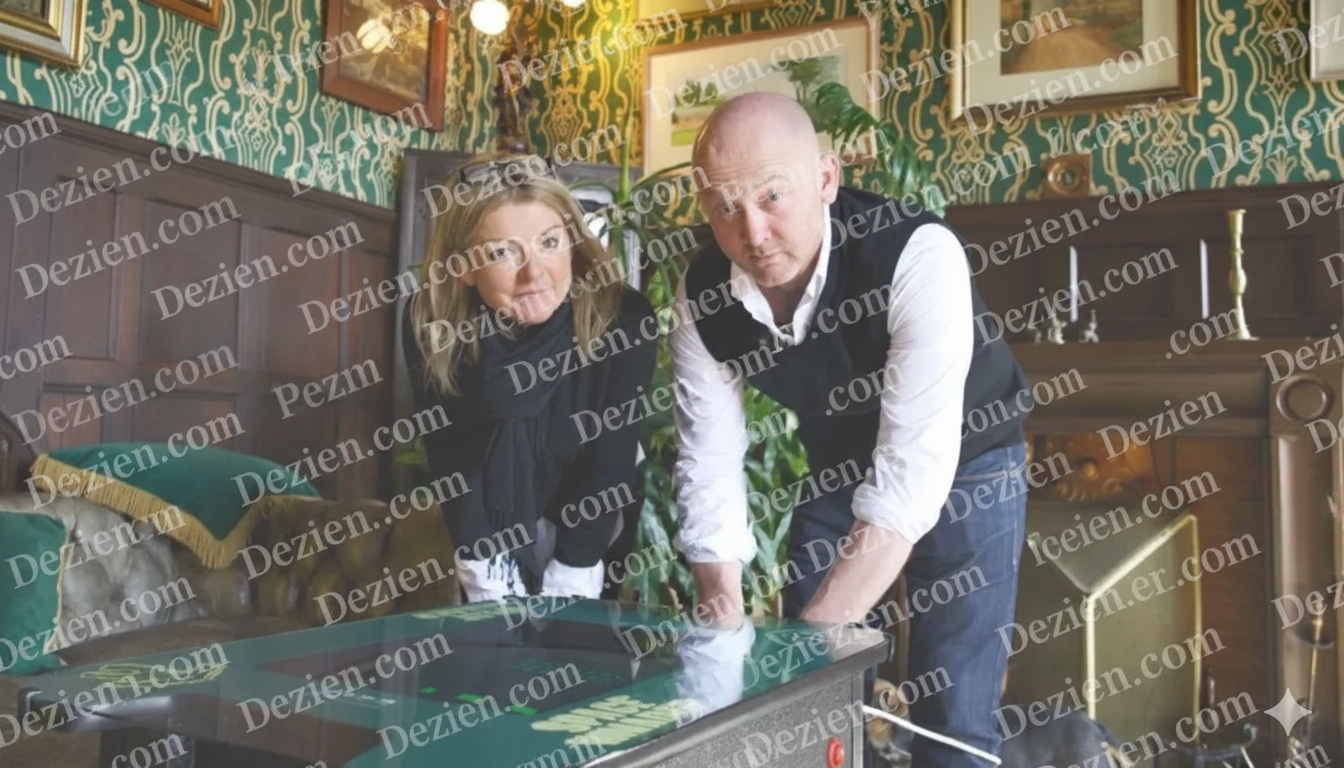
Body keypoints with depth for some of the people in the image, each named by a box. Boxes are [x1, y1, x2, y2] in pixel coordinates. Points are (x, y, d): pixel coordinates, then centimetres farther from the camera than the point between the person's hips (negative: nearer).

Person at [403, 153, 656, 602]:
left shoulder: (621, 317, -26)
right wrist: (489, 577, -21)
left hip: (592, 514, -3)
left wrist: (568, 581, -20)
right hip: (493, 519, 3)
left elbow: (611, 460, -21)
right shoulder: (432, 324, -22)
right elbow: (448, 459, -17)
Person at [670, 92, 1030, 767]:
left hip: (962, 465, -4)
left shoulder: (918, 255, -35)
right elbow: (709, 465, -16)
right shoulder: (701, 296, -20)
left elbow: (915, 471, -40)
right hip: (837, 468, 4)